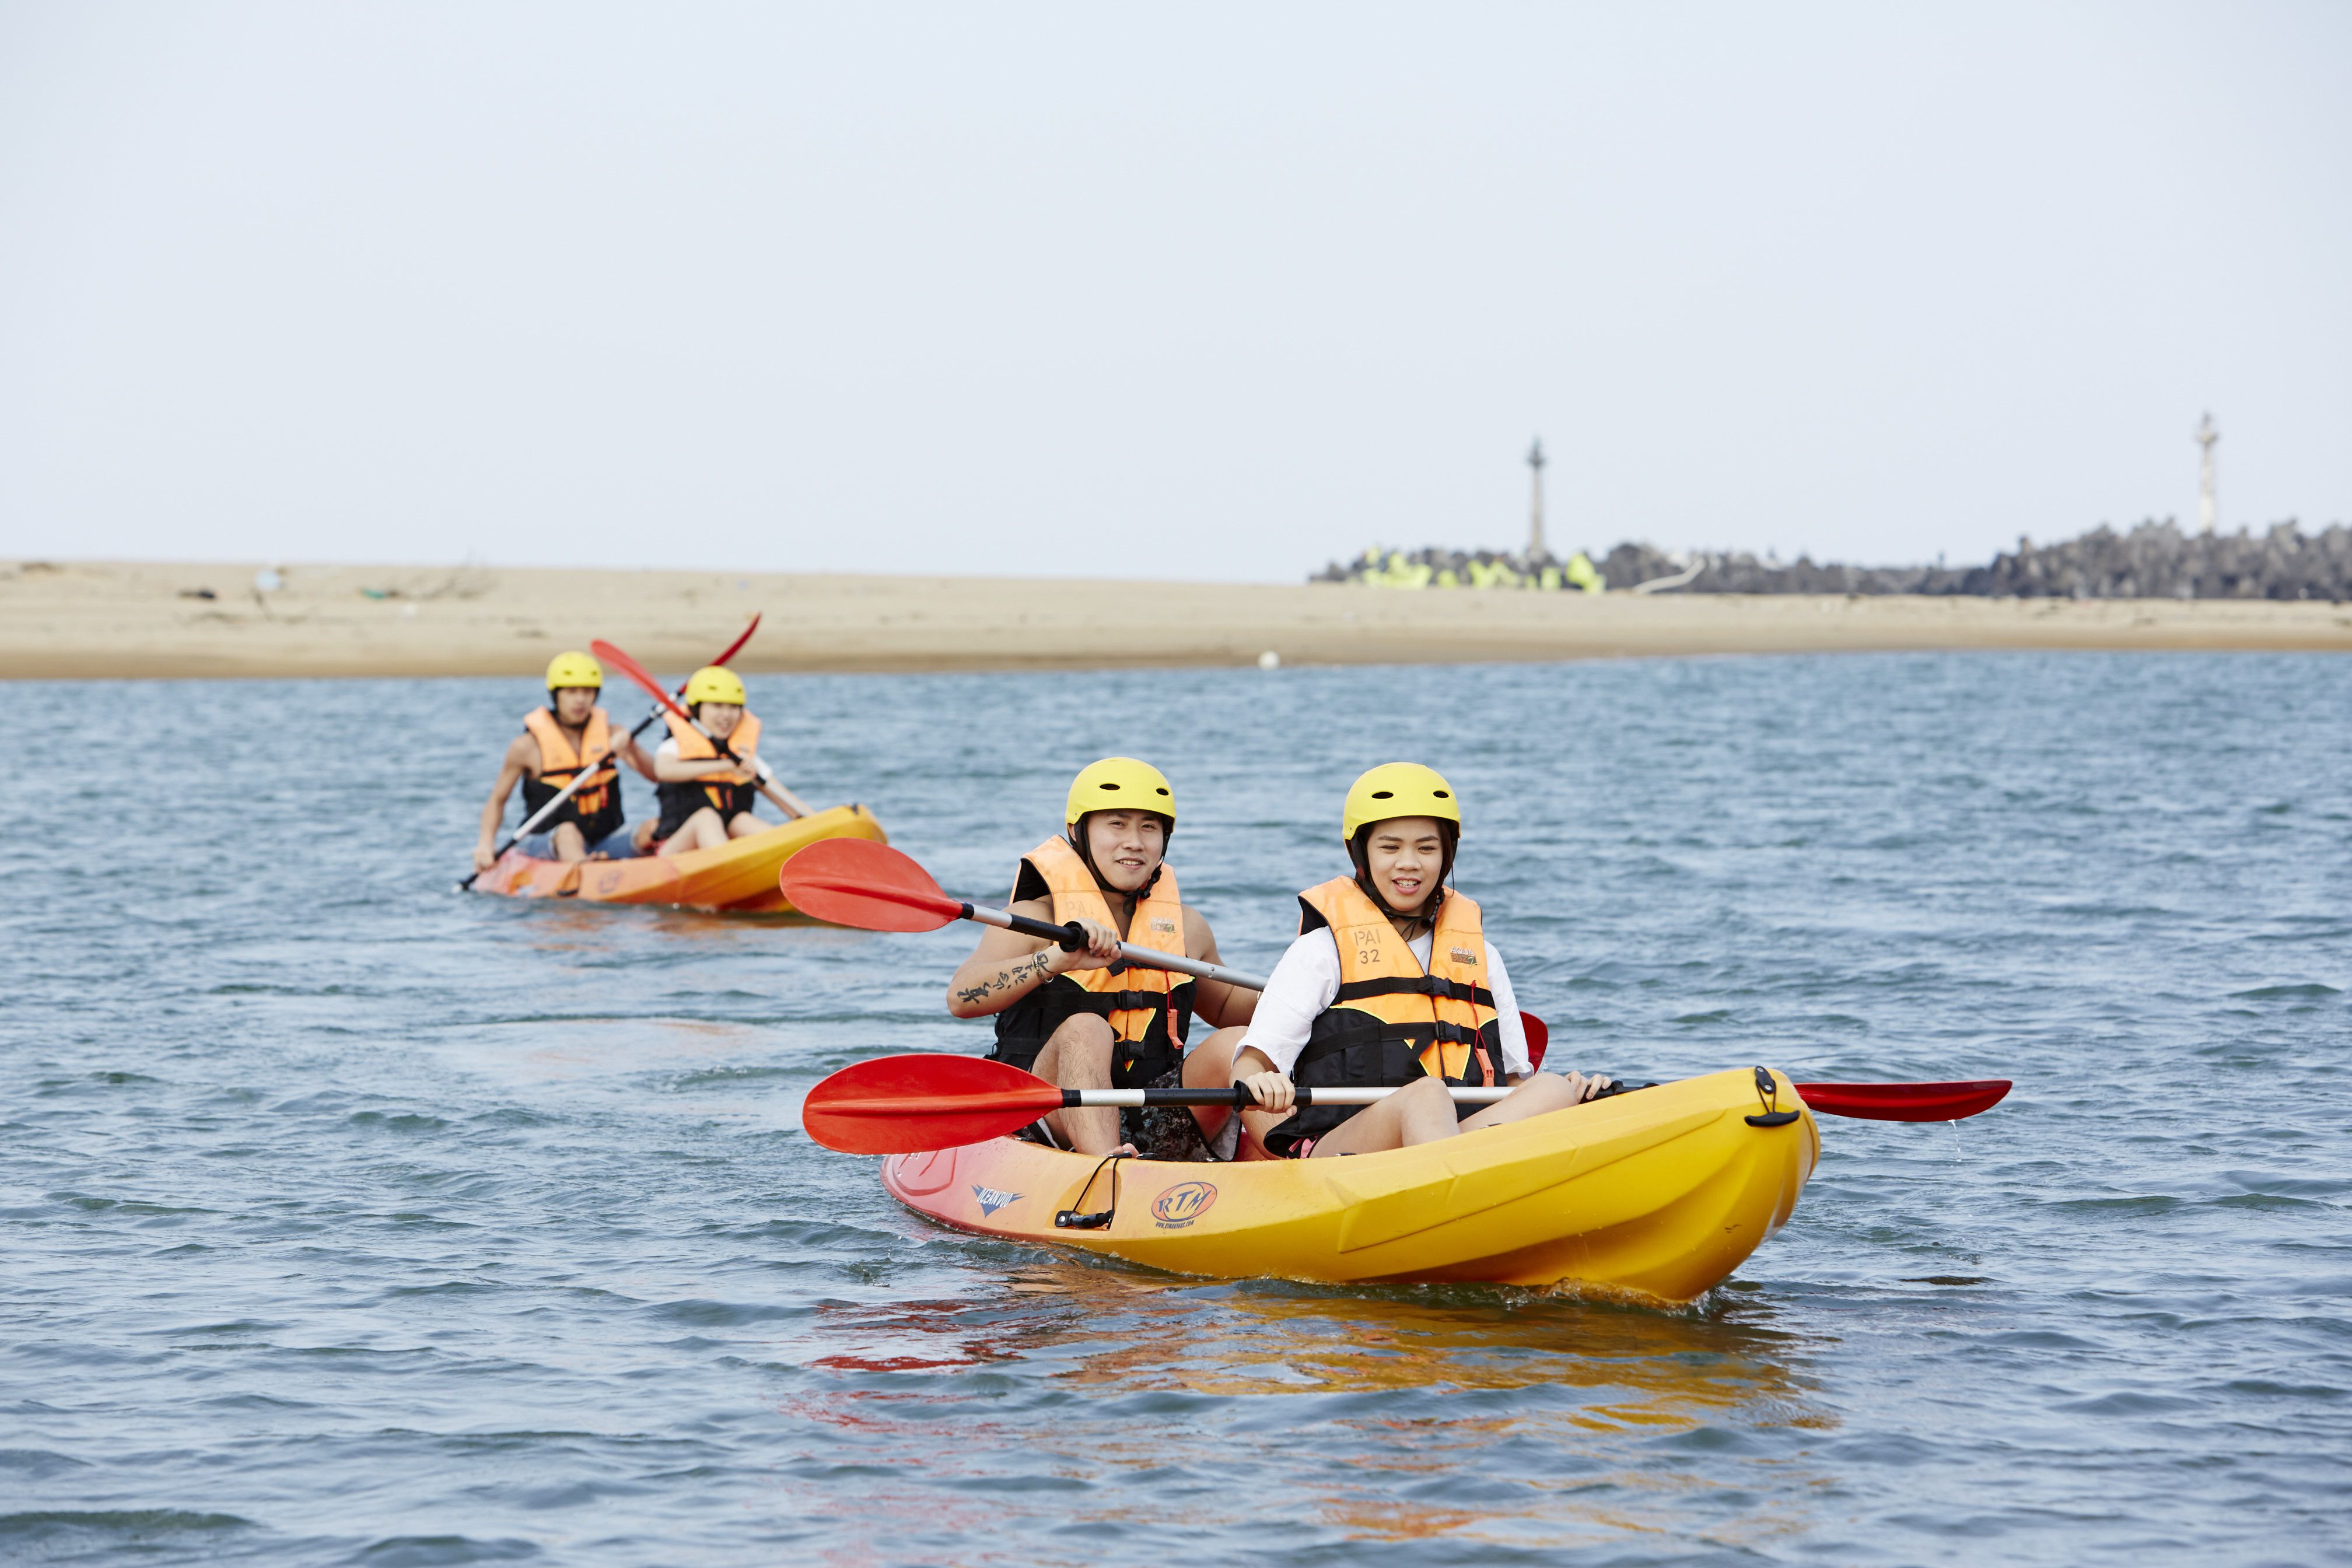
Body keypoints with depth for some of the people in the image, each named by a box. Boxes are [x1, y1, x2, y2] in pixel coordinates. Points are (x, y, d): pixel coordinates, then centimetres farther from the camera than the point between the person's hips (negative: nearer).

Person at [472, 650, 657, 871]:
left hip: (604, 844, 5)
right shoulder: (529, 745, -1)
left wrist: (631, 749, -21)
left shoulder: (610, 733, 8)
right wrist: (485, 845, -11)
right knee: (567, 831, -39)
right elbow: (497, 801, 5)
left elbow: (656, 774, -2)